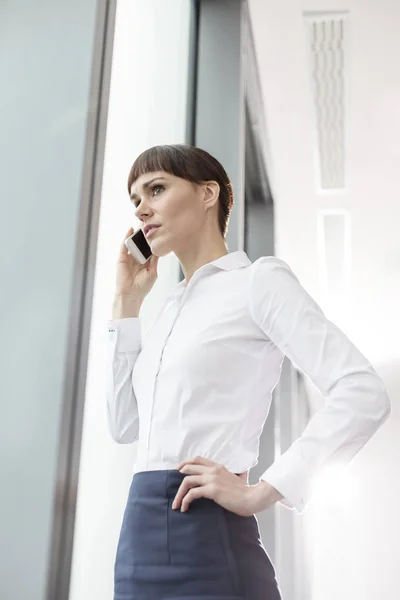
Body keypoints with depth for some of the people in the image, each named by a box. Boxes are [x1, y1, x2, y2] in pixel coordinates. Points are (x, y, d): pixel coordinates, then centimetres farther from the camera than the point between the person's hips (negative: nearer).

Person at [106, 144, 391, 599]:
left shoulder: (258, 281, -5)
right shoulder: (171, 308, 17)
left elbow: (364, 394, -14)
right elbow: (124, 424, 13)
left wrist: (260, 493, -17)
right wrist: (126, 303, 12)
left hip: (204, 541, -7)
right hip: (139, 541, 8)